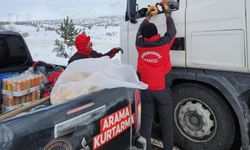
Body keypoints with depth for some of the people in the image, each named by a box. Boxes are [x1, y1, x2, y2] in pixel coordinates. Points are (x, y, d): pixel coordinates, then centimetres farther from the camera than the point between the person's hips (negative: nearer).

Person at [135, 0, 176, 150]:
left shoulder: (140, 45, -2)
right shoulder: (164, 42, -7)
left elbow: (140, 30, 18)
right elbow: (172, 29, 11)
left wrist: (149, 15, 31)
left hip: (145, 90, 2)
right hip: (162, 90, -2)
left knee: (146, 121, 9)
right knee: (167, 122, 11)